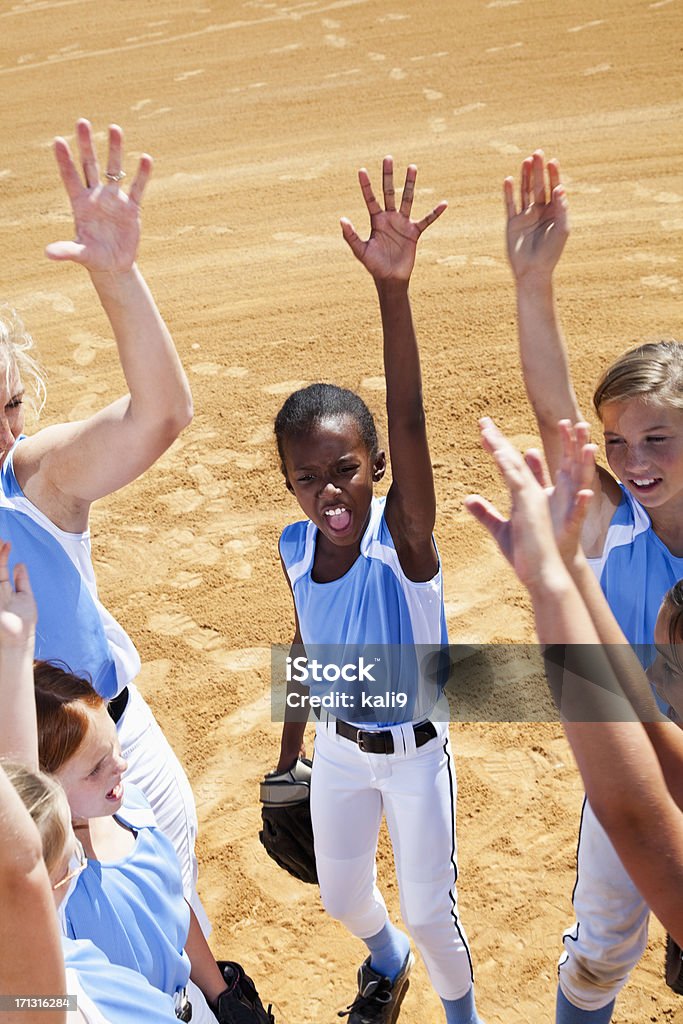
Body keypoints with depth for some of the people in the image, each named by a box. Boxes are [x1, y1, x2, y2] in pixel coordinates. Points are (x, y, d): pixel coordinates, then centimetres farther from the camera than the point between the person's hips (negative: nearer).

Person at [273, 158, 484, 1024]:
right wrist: (288, 756, 13)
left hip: (412, 753, -4)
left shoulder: (404, 538, -28)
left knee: (430, 912, 13)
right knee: (342, 899, 24)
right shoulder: (295, 551, -13)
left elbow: (408, 422, -45)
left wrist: (393, 290, -58)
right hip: (336, 751, 5)